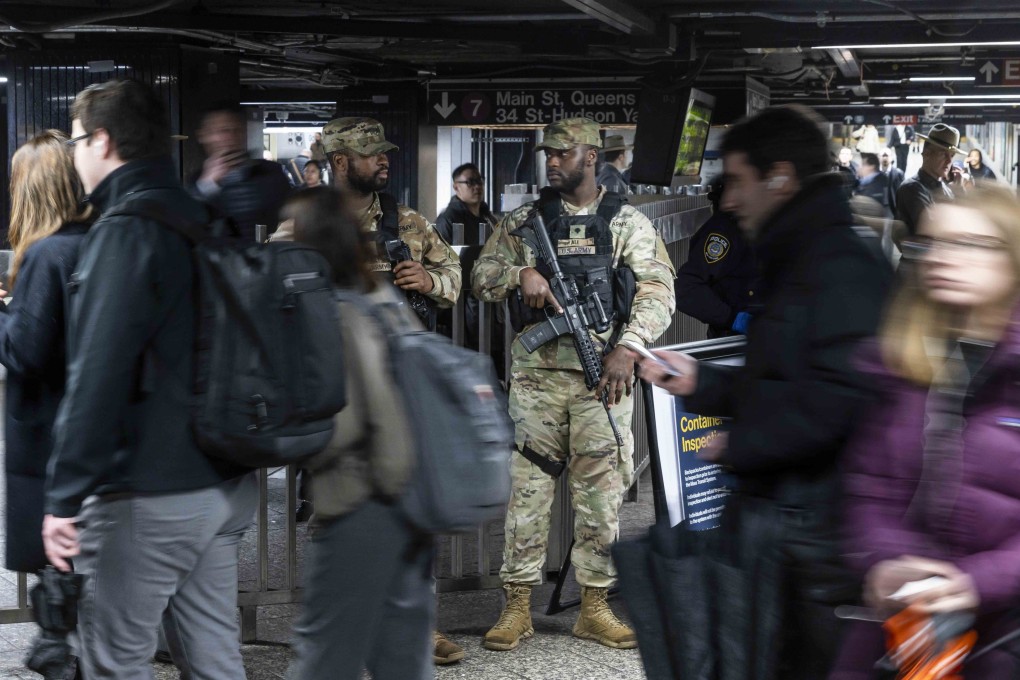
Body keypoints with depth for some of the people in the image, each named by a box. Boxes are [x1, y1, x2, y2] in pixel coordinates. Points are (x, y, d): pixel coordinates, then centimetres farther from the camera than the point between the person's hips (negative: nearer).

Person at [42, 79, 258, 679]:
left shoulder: (126, 229, -15)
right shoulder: (208, 221, 11)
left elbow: (97, 374, -21)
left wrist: (65, 497, -18)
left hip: (147, 498, -8)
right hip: (228, 488, 8)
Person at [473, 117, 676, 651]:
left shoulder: (627, 223, 6)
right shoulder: (522, 221, 11)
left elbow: (658, 291, -2)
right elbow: (480, 279, 8)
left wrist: (627, 347, -15)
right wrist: (520, 273, -12)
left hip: (603, 375, -1)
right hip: (535, 376, 1)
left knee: (601, 493, 4)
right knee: (527, 488, 2)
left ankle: (594, 608, 14)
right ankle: (517, 607, 10)